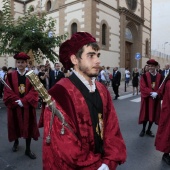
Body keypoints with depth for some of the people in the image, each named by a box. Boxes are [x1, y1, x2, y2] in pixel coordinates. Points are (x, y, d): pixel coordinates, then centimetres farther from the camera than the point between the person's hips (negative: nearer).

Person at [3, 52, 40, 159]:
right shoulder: (10, 76, 0)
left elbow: (34, 92, -8)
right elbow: (8, 93, -6)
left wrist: (23, 101, -19)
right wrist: (17, 101, -18)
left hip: (28, 106, 0)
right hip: (14, 107, 1)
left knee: (29, 126, 6)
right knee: (16, 125, 15)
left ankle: (28, 149, 20)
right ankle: (16, 142, 44)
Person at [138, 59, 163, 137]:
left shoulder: (160, 76, 2)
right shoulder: (144, 76, -6)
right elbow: (143, 87, -13)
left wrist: (157, 93, -18)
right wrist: (151, 93, -23)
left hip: (156, 99, 3)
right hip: (146, 98, -2)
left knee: (153, 114, 10)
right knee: (145, 114, 5)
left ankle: (149, 130, 26)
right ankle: (143, 129, 23)